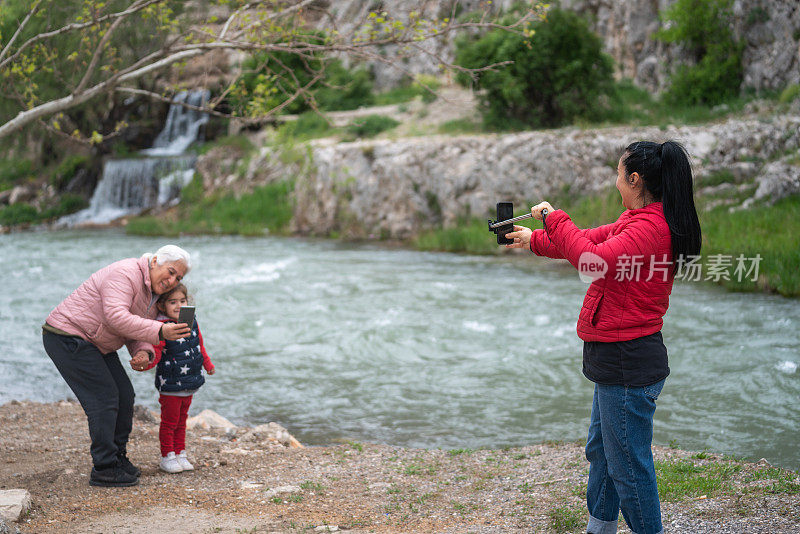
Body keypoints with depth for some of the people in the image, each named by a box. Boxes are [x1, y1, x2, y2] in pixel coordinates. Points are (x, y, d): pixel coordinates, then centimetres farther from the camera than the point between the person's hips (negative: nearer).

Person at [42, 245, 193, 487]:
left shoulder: (153, 293, 9)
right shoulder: (126, 274, -23)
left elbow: (138, 332, 10)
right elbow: (116, 317, -36)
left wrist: (143, 352, -13)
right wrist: (160, 332, -42)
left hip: (96, 344, 10)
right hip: (67, 335, -10)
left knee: (124, 395, 7)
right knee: (104, 398, -12)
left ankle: (117, 457, 21)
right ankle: (104, 470, -6)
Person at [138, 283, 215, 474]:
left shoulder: (192, 322, 4)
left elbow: (199, 346, 19)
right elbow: (155, 353, -19)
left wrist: (208, 364, 26)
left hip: (189, 385, 6)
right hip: (169, 385, -6)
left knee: (181, 420, 16)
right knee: (169, 421, 2)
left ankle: (180, 454, 24)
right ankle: (167, 457, 13)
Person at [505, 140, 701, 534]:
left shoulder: (650, 227, -21)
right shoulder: (639, 221, 12)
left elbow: (595, 260, -30)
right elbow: (593, 240, 25)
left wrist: (554, 218, -19)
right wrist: (534, 240, 32)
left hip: (628, 363, -11)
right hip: (619, 358, 11)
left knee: (628, 464, -1)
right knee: (601, 450, 22)